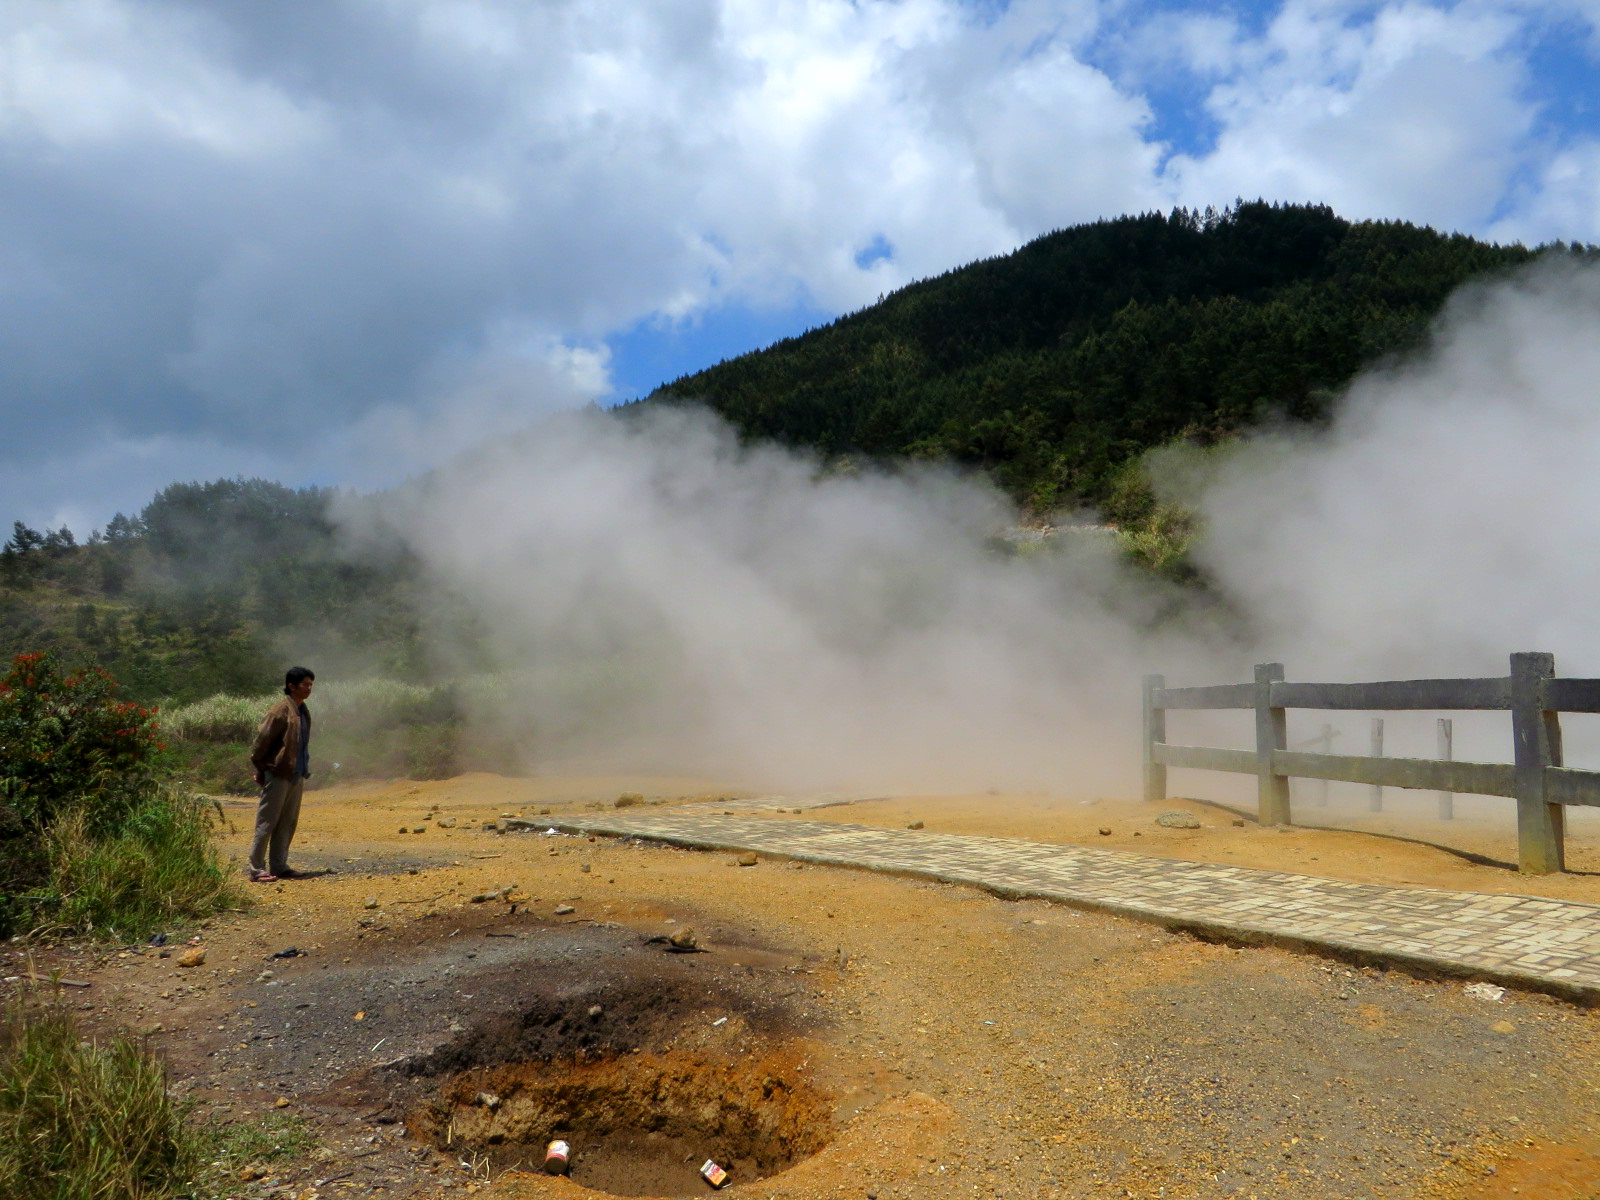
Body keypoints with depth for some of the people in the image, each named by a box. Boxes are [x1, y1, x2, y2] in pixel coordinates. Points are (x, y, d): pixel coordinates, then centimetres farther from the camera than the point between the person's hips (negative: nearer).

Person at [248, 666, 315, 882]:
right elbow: (262, 740, -13)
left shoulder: (303, 712, 11)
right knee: (267, 823, -1)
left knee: (288, 823, 12)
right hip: (278, 775, -8)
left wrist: (304, 769, 14)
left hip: (296, 775, 8)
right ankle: (257, 869, 5)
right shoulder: (280, 711, -14)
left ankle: (279, 866, 19)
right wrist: (260, 769, -7)